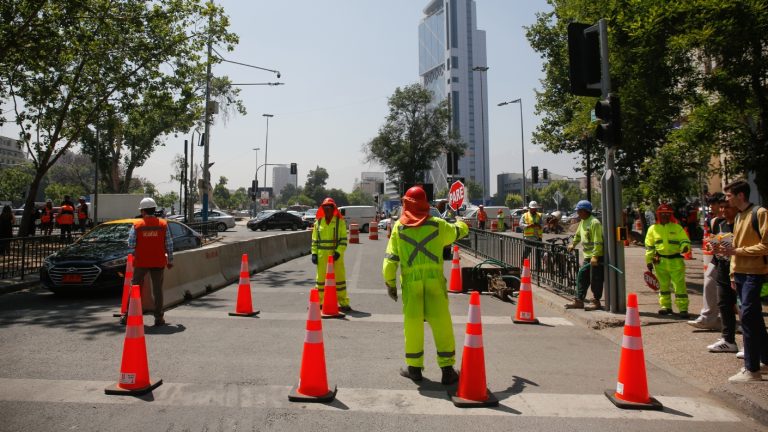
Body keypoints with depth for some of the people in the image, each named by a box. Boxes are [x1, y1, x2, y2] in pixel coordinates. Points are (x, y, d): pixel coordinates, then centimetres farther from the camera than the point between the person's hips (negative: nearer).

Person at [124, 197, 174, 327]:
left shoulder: (137, 225, -4)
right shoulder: (163, 224, -2)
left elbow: (131, 244, -5)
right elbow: (169, 244, -2)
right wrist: (170, 260, 7)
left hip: (141, 262, 0)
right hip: (158, 262, 0)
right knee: (157, 289, 5)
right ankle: (158, 318, 5)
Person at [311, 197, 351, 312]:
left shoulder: (340, 221, 1)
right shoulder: (318, 222, 9)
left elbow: (344, 239, -1)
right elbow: (314, 240, 12)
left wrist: (338, 252, -13)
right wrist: (314, 253, 3)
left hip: (336, 255, -2)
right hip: (322, 255, 2)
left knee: (339, 277, -1)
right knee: (320, 278, 10)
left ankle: (343, 303, 6)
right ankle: (317, 301, 21)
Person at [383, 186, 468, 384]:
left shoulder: (399, 227, 4)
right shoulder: (438, 224, 4)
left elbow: (390, 258, 2)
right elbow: (459, 231, 23)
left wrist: (390, 283, 10)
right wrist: (461, 223, 46)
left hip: (410, 281, 0)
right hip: (435, 279, 0)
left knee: (412, 323, 9)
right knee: (442, 323, 5)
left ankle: (414, 367, 19)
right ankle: (447, 369, 9)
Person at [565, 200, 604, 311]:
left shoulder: (594, 223, -17)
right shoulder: (582, 222, 12)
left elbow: (598, 241, -22)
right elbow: (578, 234, 31)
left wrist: (595, 256, -26)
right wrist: (573, 244, 37)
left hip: (596, 257, -9)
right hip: (587, 256, 9)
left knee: (595, 279, -2)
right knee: (582, 277, 10)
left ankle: (596, 302, 9)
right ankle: (579, 300, 17)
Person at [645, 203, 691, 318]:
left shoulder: (677, 227, 3)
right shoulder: (653, 229, 7)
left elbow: (685, 240, 3)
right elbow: (649, 246, 10)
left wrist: (685, 246, -21)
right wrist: (649, 261, 7)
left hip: (676, 261, -2)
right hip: (660, 262, 2)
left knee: (679, 285, -5)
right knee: (663, 285, 12)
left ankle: (683, 309, 2)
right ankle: (666, 306, 25)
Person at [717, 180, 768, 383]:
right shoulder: (738, 217, 15)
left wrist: (737, 251, -18)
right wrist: (733, 274, 16)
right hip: (740, 273, 8)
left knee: (748, 317, -8)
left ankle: (751, 370, -2)